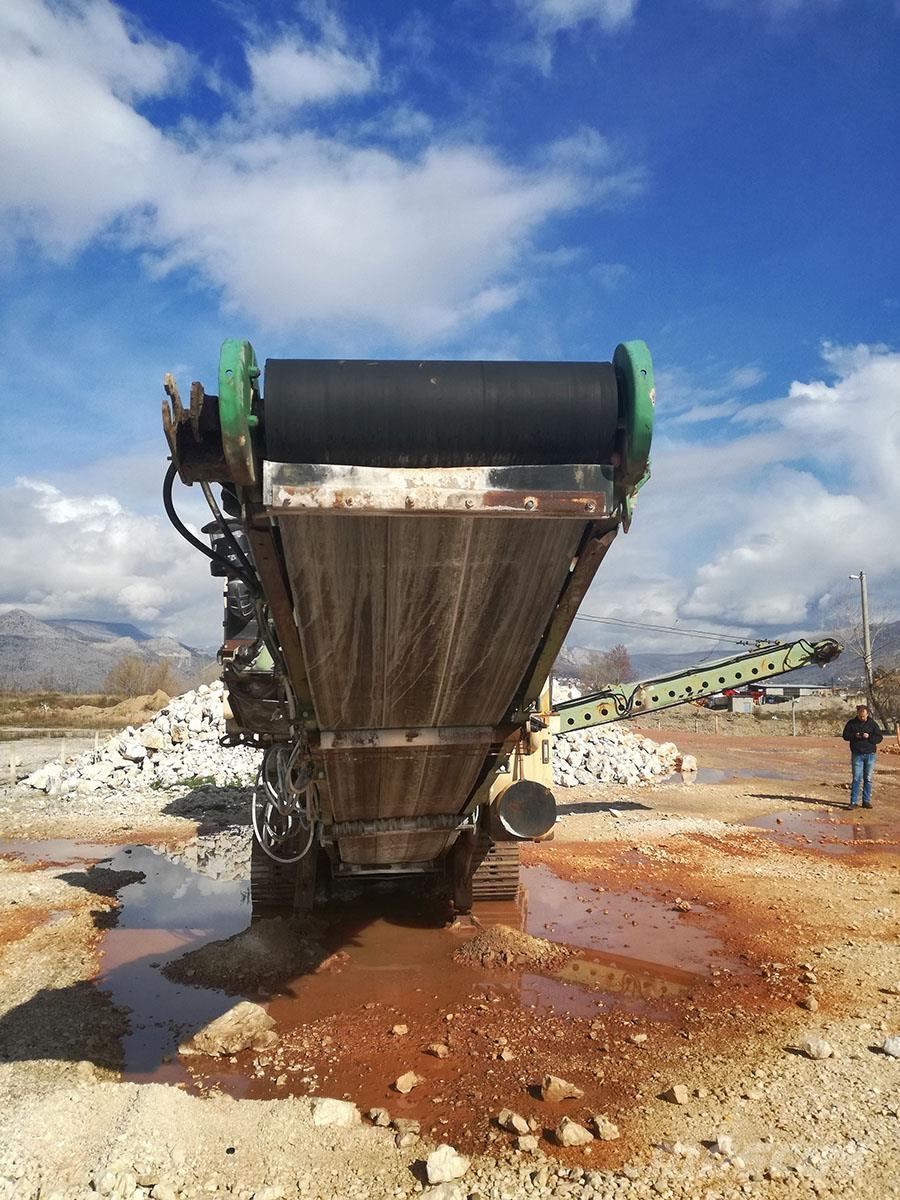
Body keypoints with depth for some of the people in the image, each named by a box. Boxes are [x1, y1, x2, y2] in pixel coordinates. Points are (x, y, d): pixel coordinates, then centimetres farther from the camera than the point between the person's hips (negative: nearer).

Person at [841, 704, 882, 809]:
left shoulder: (872, 724, 4)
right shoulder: (851, 723, 2)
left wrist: (869, 737, -15)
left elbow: (879, 738, 2)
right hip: (857, 755, -1)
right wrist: (854, 736, -15)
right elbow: (845, 736, 3)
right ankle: (853, 802, -1)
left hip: (870, 755, 1)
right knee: (856, 779, -4)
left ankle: (866, 801, 15)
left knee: (868, 779, 7)